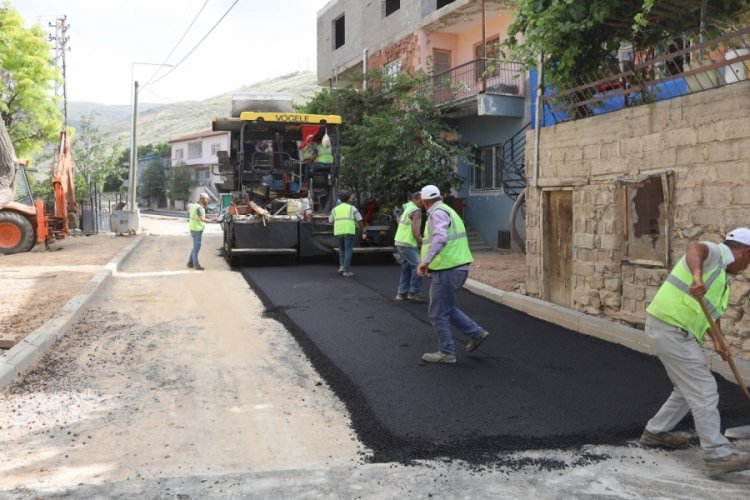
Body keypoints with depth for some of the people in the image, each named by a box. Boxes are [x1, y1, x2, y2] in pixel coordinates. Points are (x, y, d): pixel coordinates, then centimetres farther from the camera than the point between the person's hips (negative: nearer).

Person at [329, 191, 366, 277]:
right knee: (348, 251, -1)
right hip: (349, 231, -3)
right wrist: (364, 232, 4)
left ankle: (342, 266, 6)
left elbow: (330, 221, 27)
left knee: (342, 249, 21)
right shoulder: (352, 208, 6)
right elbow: (360, 220, 1)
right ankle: (346, 271, -9)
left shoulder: (335, 209, 14)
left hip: (339, 231, 3)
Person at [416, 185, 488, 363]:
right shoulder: (448, 211, 17)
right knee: (446, 308, 22)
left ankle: (446, 352, 9)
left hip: (447, 270, -10)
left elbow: (440, 237, -32)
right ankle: (476, 333, 20)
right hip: (458, 268, 10)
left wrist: (426, 260, -35)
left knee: (438, 313, 2)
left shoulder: (438, 213, -13)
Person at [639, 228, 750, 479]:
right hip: (671, 329, -10)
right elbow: (694, 247, -34)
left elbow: (713, 311, 26)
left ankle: (656, 431, 31)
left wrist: (718, 341, 11)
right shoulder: (714, 253, -9)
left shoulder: (722, 275, 21)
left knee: (689, 389, 20)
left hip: (673, 330, 10)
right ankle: (718, 455, -4)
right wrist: (697, 277, -53)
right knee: (704, 390, -8)